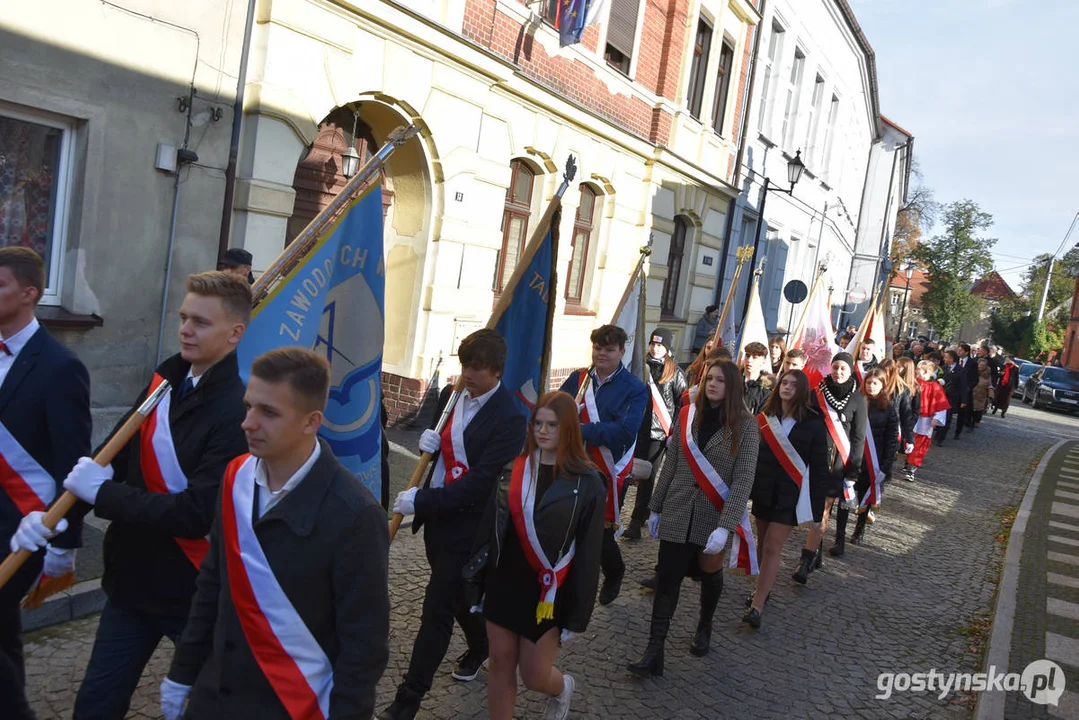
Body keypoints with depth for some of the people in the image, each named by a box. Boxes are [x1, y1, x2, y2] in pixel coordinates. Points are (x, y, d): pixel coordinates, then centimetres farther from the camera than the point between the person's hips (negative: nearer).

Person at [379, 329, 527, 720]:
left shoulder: (509, 419, -20)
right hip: (435, 515, 8)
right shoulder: (451, 395, 3)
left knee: (437, 608, -2)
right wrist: (428, 440, -7)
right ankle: (479, 645, 50)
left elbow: (478, 483, -23)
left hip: (466, 524, -7)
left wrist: (419, 501, -23)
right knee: (456, 593, 24)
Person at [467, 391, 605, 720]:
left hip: (547, 594, -3)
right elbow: (489, 526, 6)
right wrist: (478, 582, 7)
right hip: (503, 585, 3)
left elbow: (588, 552, -8)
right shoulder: (513, 468, 1)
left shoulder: (586, 481, -10)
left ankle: (562, 687, 41)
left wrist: (578, 613, -8)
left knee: (534, 676, 6)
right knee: (500, 666, 11)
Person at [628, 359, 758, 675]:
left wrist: (725, 525, -21)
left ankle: (704, 626, 45)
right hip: (677, 514, 2)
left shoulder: (745, 425, -9)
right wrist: (655, 507, 10)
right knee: (667, 581, 0)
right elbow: (670, 465, 7)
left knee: (710, 573, 19)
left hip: (714, 516, -1)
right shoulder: (687, 416, 1)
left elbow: (743, 480, -14)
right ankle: (654, 652, 6)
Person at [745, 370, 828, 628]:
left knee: (773, 548, -6)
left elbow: (819, 467, -4)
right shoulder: (764, 418, 1)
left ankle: (757, 607, -4)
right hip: (763, 490, 3)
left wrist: (816, 507, -6)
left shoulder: (813, 423, -6)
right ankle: (763, 590, 30)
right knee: (763, 544, 13)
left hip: (790, 495, -3)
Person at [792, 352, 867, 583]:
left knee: (821, 513, -5)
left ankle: (807, 562, -4)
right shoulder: (817, 394, 3)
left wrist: (852, 472, -5)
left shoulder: (857, 399, -1)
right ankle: (818, 553, 24)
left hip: (838, 462, -2)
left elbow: (858, 438, -1)